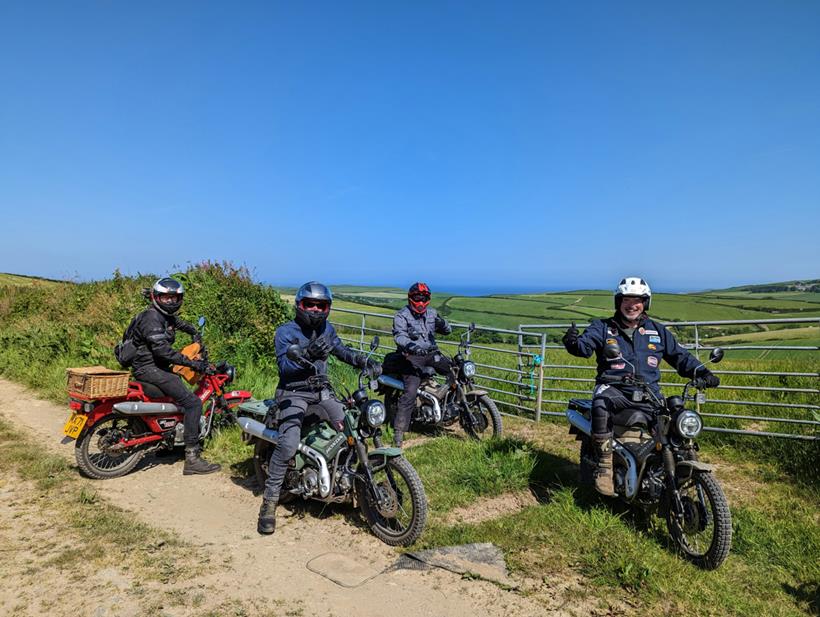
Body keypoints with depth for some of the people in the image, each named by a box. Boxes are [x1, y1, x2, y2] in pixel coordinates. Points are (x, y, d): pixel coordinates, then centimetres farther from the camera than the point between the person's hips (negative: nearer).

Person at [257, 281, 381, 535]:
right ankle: (269, 502, -13)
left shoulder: (327, 329, 10)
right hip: (293, 393, -5)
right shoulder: (285, 332, -8)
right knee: (289, 443, -25)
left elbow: (341, 351, 24)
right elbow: (284, 366, -20)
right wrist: (307, 355, -40)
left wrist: (365, 362, 9)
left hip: (322, 391, 6)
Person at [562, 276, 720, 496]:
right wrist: (573, 342, -35)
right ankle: (605, 466, -27)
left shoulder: (657, 330, 16)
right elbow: (585, 345, -11)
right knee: (601, 404, -36)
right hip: (614, 388, -4)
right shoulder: (603, 327, 6)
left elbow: (680, 356, 18)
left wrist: (702, 372, 1)